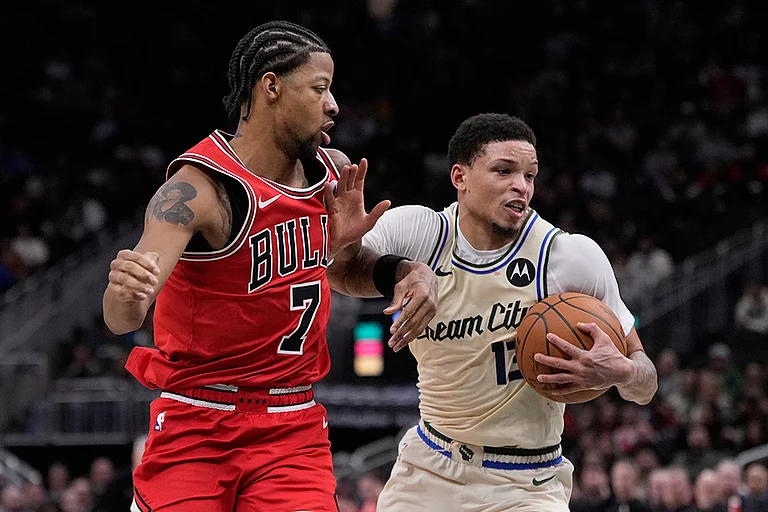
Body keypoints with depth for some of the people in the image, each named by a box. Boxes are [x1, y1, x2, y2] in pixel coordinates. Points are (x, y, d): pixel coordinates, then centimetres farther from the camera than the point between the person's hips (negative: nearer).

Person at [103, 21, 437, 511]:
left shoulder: (328, 174, 3)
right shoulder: (199, 190, -18)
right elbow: (122, 319, -28)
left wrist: (408, 273, 1)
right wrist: (125, 292, -53)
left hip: (293, 430, 5)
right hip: (196, 428, -5)